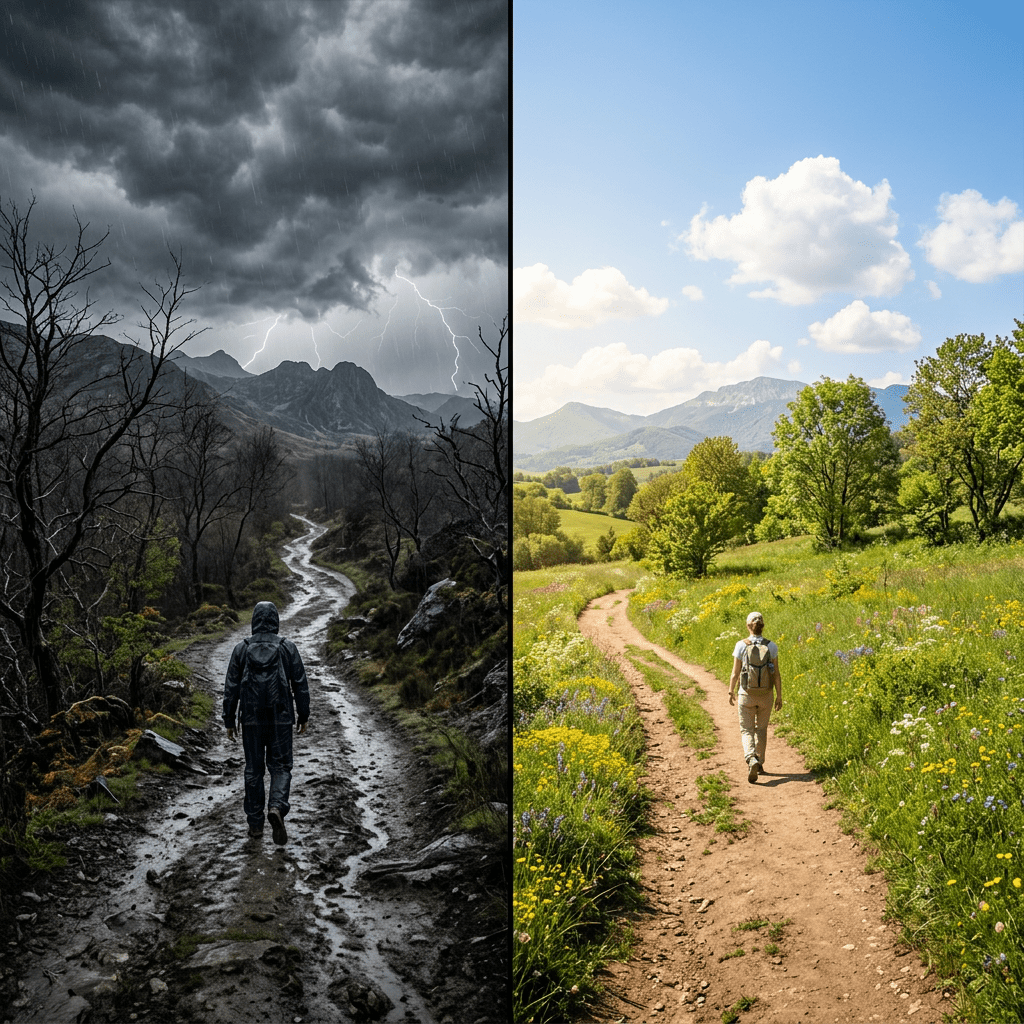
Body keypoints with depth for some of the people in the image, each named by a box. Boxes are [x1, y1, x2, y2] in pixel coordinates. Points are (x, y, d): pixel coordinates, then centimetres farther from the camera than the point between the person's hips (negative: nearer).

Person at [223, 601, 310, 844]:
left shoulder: (241, 649, -1)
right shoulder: (287, 648, -2)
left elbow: (231, 688, 0)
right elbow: (300, 685, -1)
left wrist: (229, 721, 7)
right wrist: (303, 716, 8)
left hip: (251, 719, 1)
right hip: (281, 718, -1)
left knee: (254, 769, 12)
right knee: (280, 766, 7)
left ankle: (255, 823, 17)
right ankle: (277, 807, -18)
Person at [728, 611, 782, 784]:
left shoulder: (741, 645, -10)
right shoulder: (771, 646, -6)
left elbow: (735, 672, -7)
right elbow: (776, 674, -4)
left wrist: (731, 692, 7)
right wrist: (779, 696, 5)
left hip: (746, 694, -2)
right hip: (766, 694, 2)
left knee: (747, 731, 6)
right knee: (761, 729, 21)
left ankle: (751, 760, -19)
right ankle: (759, 763, 29)